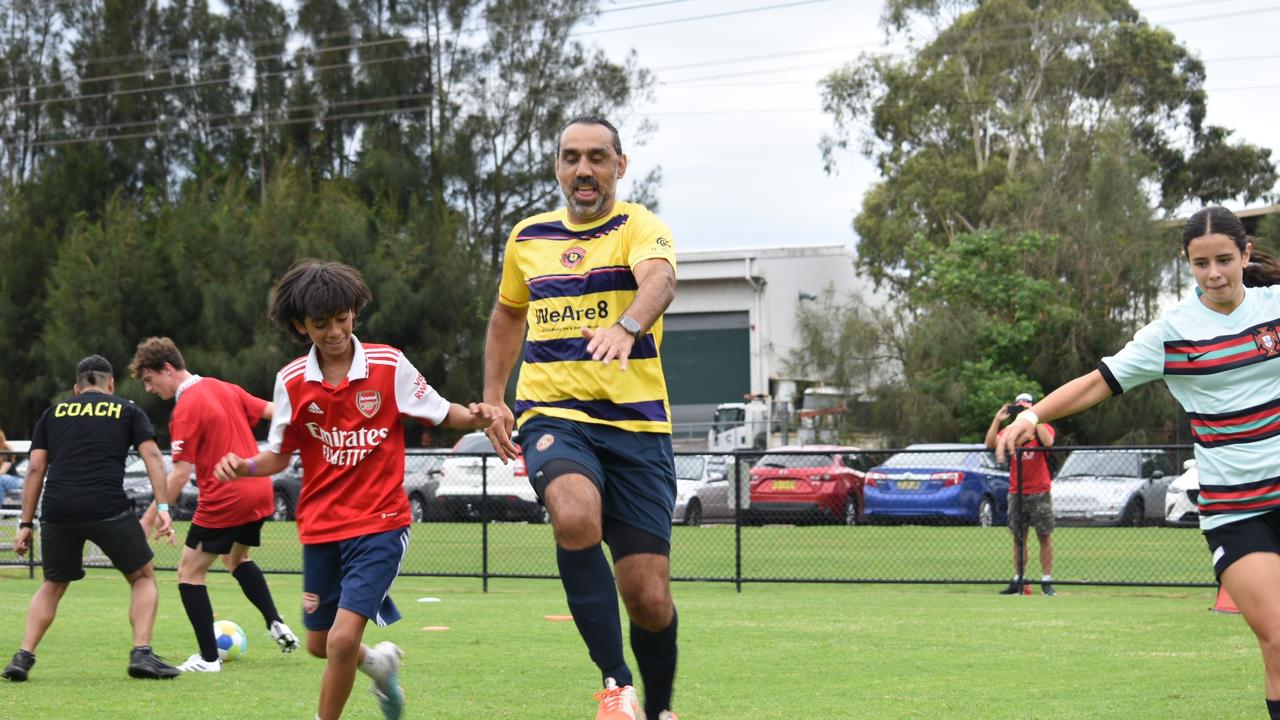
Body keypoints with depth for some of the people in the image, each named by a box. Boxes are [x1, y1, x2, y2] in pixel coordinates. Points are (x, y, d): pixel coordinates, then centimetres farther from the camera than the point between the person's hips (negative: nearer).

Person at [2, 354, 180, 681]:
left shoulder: (53, 413, 21)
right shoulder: (127, 411, 16)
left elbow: (35, 468, 14)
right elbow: (152, 455, 2)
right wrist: (163, 508, -4)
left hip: (57, 510, 3)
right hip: (108, 508, -2)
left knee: (53, 585, 25)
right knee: (143, 577, 17)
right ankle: (142, 653, 2)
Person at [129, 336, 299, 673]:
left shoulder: (186, 408, -15)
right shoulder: (225, 389, 8)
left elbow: (180, 474, -18)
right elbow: (273, 412, 13)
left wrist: (148, 519, -15)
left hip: (224, 500, -9)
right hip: (260, 492, 9)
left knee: (190, 571, 3)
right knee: (236, 557, 31)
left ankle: (208, 657, 2)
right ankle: (277, 625, 21)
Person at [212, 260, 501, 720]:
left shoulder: (389, 366, -8)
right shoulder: (291, 381, -1)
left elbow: (441, 413, 3)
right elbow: (280, 455, 9)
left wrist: (476, 418, -19)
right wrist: (244, 466, -12)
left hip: (380, 523, -4)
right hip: (320, 527, 4)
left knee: (343, 638, -18)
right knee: (319, 644, 14)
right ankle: (378, 661, 47)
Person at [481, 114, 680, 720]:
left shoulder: (640, 227, -3)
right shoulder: (528, 237, 12)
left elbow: (659, 280, -27)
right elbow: (507, 314, 30)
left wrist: (627, 326, -48)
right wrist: (493, 397, 20)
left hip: (635, 422, -2)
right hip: (553, 416, 2)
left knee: (649, 598, -4)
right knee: (576, 516, -33)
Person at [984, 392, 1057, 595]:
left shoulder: (1043, 428, 1)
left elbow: (1048, 442, -23)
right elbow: (990, 443, -6)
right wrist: (997, 420, -11)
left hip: (1039, 492, -3)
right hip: (1016, 493, 3)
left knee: (1044, 537, -2)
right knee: (1018, 538, 5)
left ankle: (1047, 581, 0)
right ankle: (1017, 581, 9)